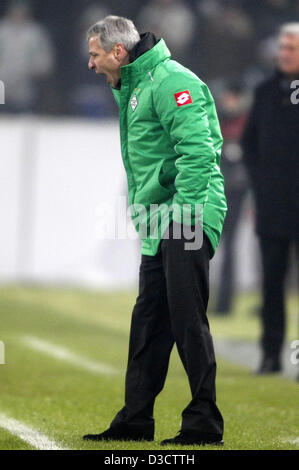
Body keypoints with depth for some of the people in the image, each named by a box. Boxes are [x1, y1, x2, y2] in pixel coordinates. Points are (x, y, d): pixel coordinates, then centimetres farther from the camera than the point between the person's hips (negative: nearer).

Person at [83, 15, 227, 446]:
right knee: (148, 321, 12)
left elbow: (197, 151, -21)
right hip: (159, 225, 10)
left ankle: (204, 423, -5)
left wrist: (185, 212, -23)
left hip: (188, 217, -10)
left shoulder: (171, 81, -13)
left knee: (187, 320, -9)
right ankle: (135, 422, 18)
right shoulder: (133, 89, 19)